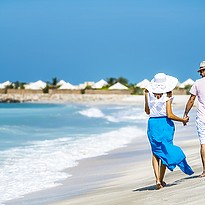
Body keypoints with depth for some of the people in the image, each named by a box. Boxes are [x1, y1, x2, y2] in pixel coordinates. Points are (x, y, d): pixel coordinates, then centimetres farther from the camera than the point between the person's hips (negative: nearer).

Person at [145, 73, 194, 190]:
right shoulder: (167, 96, -10)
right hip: (165, 123, -2)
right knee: (165, 151, 10)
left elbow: (147, 111, 8)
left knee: (155, 152, 10)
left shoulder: (148, 93, -2)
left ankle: (157, 179, -4)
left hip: (152, 123, 3)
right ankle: (161, 179, 9)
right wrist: (183, 120, 0)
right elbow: (170, 115, -13)